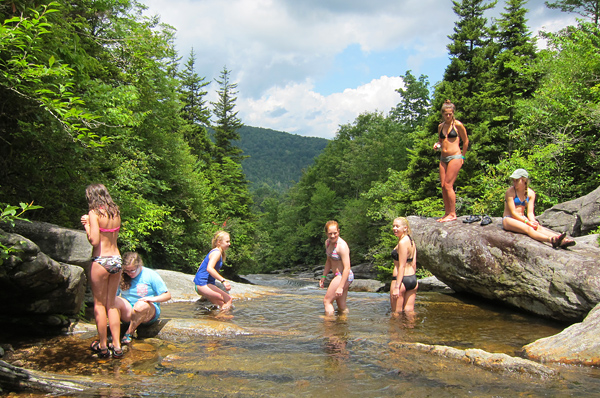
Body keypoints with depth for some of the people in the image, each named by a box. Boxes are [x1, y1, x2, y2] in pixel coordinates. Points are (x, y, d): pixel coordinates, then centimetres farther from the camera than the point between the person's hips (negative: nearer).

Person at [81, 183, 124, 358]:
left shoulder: (94, 213, -11)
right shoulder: (115, 212, 7)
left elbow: (94, 241, -16)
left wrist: (86, 224, -1)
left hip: (100, 261, -6)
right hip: (116, 259, 6)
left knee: (99, 304, 8)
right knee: (111, 304, 14)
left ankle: (102, 346, 16)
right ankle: (117, 346, 16)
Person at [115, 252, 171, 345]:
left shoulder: (151, 275, -3)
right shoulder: (121, 277, 5)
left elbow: (167, 295, -2)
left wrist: (153, 299, -20)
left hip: (149, 313, -2)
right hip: (127, 311, 2)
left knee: (141, 305, -38)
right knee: (115, 300, -28)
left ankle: (129, 333, -17)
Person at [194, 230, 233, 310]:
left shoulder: (215, 252, 17)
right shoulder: (216, 253, -14)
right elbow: (209, 268, -31)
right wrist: (223, 280, -35)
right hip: (203, 284, -11)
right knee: (228, 299, -19)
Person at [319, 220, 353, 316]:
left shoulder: (342, 246, -22)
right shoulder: (328, 242, 4)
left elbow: (347, 268, -24)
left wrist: (340, 287, -26)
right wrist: (323, 277, 17)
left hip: (344, 276, -9)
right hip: (338, 276, 9)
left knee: (327, 301, -4)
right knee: (341, 306, 15)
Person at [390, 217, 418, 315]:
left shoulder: (402, 242, -15)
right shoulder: (411, 241, 11)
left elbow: (402, 266, -18)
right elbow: (414, 264, 14)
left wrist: (396, 287, -18)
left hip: (401, 280, -9)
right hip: (413, 279, 9)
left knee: (396, 313, 4)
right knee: (409, 311, 14)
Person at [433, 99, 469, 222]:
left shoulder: (457, 125, -4)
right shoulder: (440, 126, 12)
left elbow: (466, 141, 2)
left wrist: (463, 156, 4)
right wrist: (437, 145, 4)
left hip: (455, 157, -6)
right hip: (443, 158, 6)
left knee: (448, 185, -11)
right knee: (443, 186, 2)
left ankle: (452, 214, -5)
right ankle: (447, 213, 9)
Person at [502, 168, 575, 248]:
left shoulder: (530, 193, 7)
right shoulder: (510, 192, -9)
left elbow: (530, 212, 3)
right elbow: (513, 212, -13)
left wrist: (533, 221, -20)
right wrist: (527, 222, -22)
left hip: (522, 219, 5)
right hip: (509, 219, -5)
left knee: (539, 228, -26)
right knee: (528, 228, -34)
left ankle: (562, 241, -48)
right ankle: (551, 240, -59)